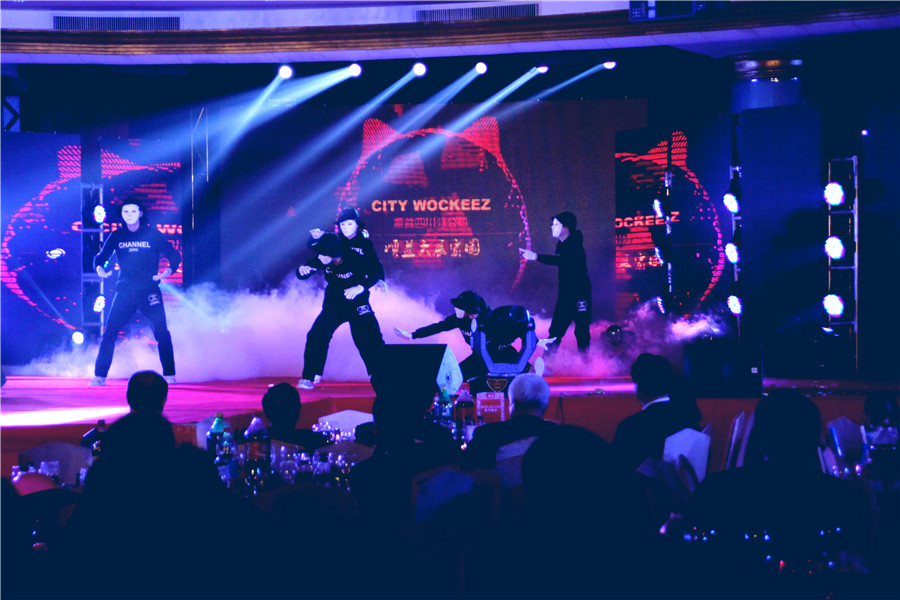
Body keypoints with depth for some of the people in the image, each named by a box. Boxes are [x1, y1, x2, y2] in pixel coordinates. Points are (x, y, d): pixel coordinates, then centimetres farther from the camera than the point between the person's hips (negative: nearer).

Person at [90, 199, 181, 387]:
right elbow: (101, 256, 12)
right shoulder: (117, 236, 7)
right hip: (125, 291, 2)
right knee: (109, 332, -6)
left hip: (149, 290, -2)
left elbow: (174, 255, 4)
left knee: (161, 332, -8)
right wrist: (99, 268, -11)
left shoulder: (152, 235, 1)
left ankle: (169, 375, 4)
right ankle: (99, 376, 0)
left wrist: (169, 270, -16)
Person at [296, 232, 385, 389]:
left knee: (370, 341, -12)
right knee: (316, 337, -9)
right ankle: (309, 378, 3)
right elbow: (303, 275, -4)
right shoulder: (321, 261, -13)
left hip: (357, 306, -3)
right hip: (333, 307, 3)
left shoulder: (354, 260, -25)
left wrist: (360, 288, -38)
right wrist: (303, 270, -29)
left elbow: (374, 274, -22)